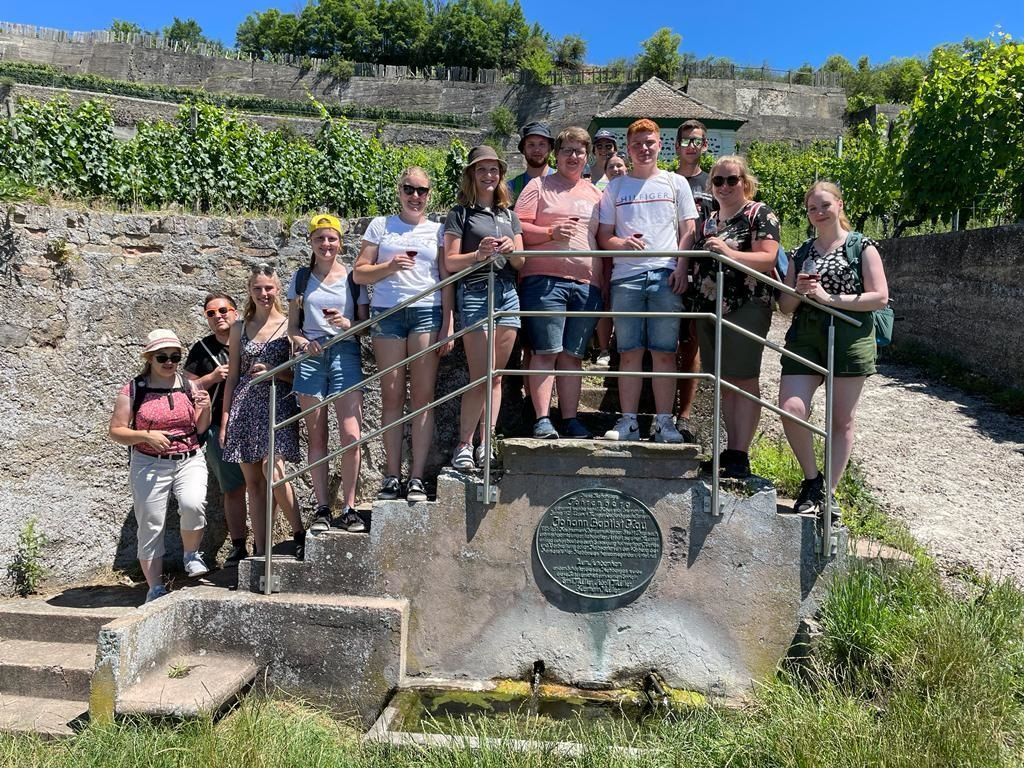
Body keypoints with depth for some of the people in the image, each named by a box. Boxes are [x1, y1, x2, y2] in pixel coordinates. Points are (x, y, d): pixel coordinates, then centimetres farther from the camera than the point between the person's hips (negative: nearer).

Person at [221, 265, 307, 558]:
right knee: (252, 481, 4)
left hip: (278, 404, -4)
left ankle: (300, 534, -7)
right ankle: (259, 551, 10)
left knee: (272, 469, -22)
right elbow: (232, 376, 14)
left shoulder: (290, 326, 3)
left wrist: (274, 372, -13)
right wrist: (225, 417, 10)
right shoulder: (240, 328, 13)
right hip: (244, 407, 4)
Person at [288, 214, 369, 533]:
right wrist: (302, 342, -7)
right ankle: (322, 507, 11)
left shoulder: (353, 277, 8)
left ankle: (349, 507, 1)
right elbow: (292, 326, 14)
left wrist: (347, 323, -12)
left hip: (345, 354, -2)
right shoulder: (301, 278, 13)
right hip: (310, 358, 2)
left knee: (351, 435, -11)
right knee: (317, 437, 4)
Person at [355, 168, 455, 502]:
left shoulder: (438, 230, 13)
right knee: (392, 395, 1)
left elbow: (447, 280, 8)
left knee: (423, 395, -4)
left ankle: (417, 478, -1)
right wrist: (389, 267, -8)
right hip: (387, 312, 1)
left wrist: (448, 324, -1)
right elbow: (360, 273, 10)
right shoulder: (380, 225, 14)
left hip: (428, 312, 0)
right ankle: (392, 476, 5)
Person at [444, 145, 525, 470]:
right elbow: (450, 262, -2)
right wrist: (478, 255, -19)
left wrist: (511, 250, -8)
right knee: (481, 377, -9)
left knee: (496, 376, 5)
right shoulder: (460, 214, 4)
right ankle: (464, 444, 2)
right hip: (475, 293, -5)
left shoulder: (509, 214, 18)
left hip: (508, 293, 5)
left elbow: (521, 263, 14)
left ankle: (486, 445, 10)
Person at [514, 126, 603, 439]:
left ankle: (570, 420, 9)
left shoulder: (595, 194, 22)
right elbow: (518, 229, 0)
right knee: (546, 352, -7)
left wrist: (604, 286, 14)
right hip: (545, 280, -4)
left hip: (587, 284, 4)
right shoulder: (539, 186, 9)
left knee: (573, 355, 6)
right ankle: (542, 419, -3)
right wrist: (551, 232, -14)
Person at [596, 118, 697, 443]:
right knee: (629, 353, 0)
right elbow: (603, 236, 14)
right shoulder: (615, 187, 17)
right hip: (626, 275, 1)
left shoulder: (675, 183, 15)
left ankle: (664, 422, 2)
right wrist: (622, 242, -8)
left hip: (666, 275, -1)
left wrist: (681, 267, -4)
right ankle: (628, 421, 5)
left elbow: (688, 230, 10)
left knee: (665, 353, -3)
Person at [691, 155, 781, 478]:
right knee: (725, 383, 10)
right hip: (709, 309, 7)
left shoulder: (760, 214, -3)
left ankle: (740, 456, -1)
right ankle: (731, 450, 17)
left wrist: (730, 253, -27)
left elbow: (767, 259, -15)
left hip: (746, 309, -7)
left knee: (744, 381, -4)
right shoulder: (709, 220, 19)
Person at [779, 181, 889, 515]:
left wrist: (829, 298, -13)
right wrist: (798, 291, -6)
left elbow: (879, 297, -5)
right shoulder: (800, 254, 16)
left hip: (850, 338, -3)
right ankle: (812, 479, 9)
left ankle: (828, 493, 14)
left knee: (842, 420, 2)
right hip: (804, 337, 3)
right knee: (791, 409, -13)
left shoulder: (861, 247, 3)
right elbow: (785, 306, 16)